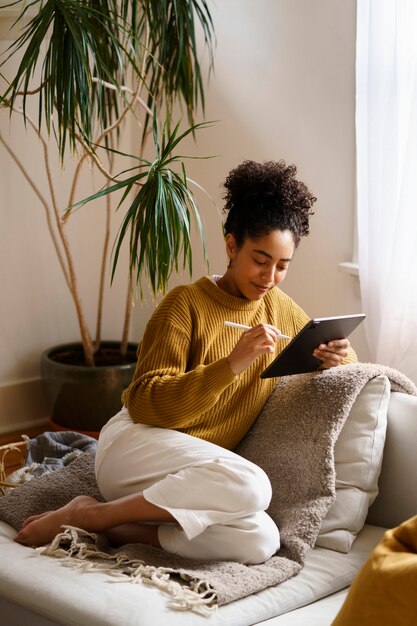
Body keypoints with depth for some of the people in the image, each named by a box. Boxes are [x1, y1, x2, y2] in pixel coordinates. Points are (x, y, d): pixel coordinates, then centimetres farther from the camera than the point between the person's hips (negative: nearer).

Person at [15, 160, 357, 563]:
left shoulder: (282, 311, 10)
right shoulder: (186, 304, -8)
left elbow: (335, 352, 25)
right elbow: (145, 403, -15)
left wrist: (340, 357, -2)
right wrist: (231, 364, -27)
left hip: (203, 477, 6)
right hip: (135, 444, -5)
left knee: (259, 541, -28)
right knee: (250, 485, -35)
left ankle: (115, 528, -14)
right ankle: (88, 515, -20)